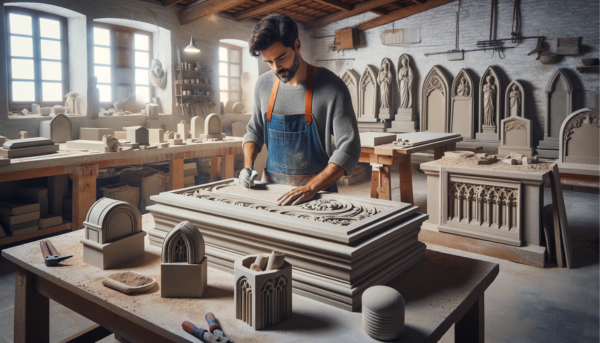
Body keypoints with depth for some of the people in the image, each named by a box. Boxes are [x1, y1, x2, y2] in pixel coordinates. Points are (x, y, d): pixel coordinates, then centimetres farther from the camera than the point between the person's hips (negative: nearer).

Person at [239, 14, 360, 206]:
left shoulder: (332, 88, -11)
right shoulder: (263, 85, 3)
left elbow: (348, 149, -15)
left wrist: (310, 189, -24)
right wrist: (248, 166, 1)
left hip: (318, 190, -3)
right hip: (272, 187, 4)